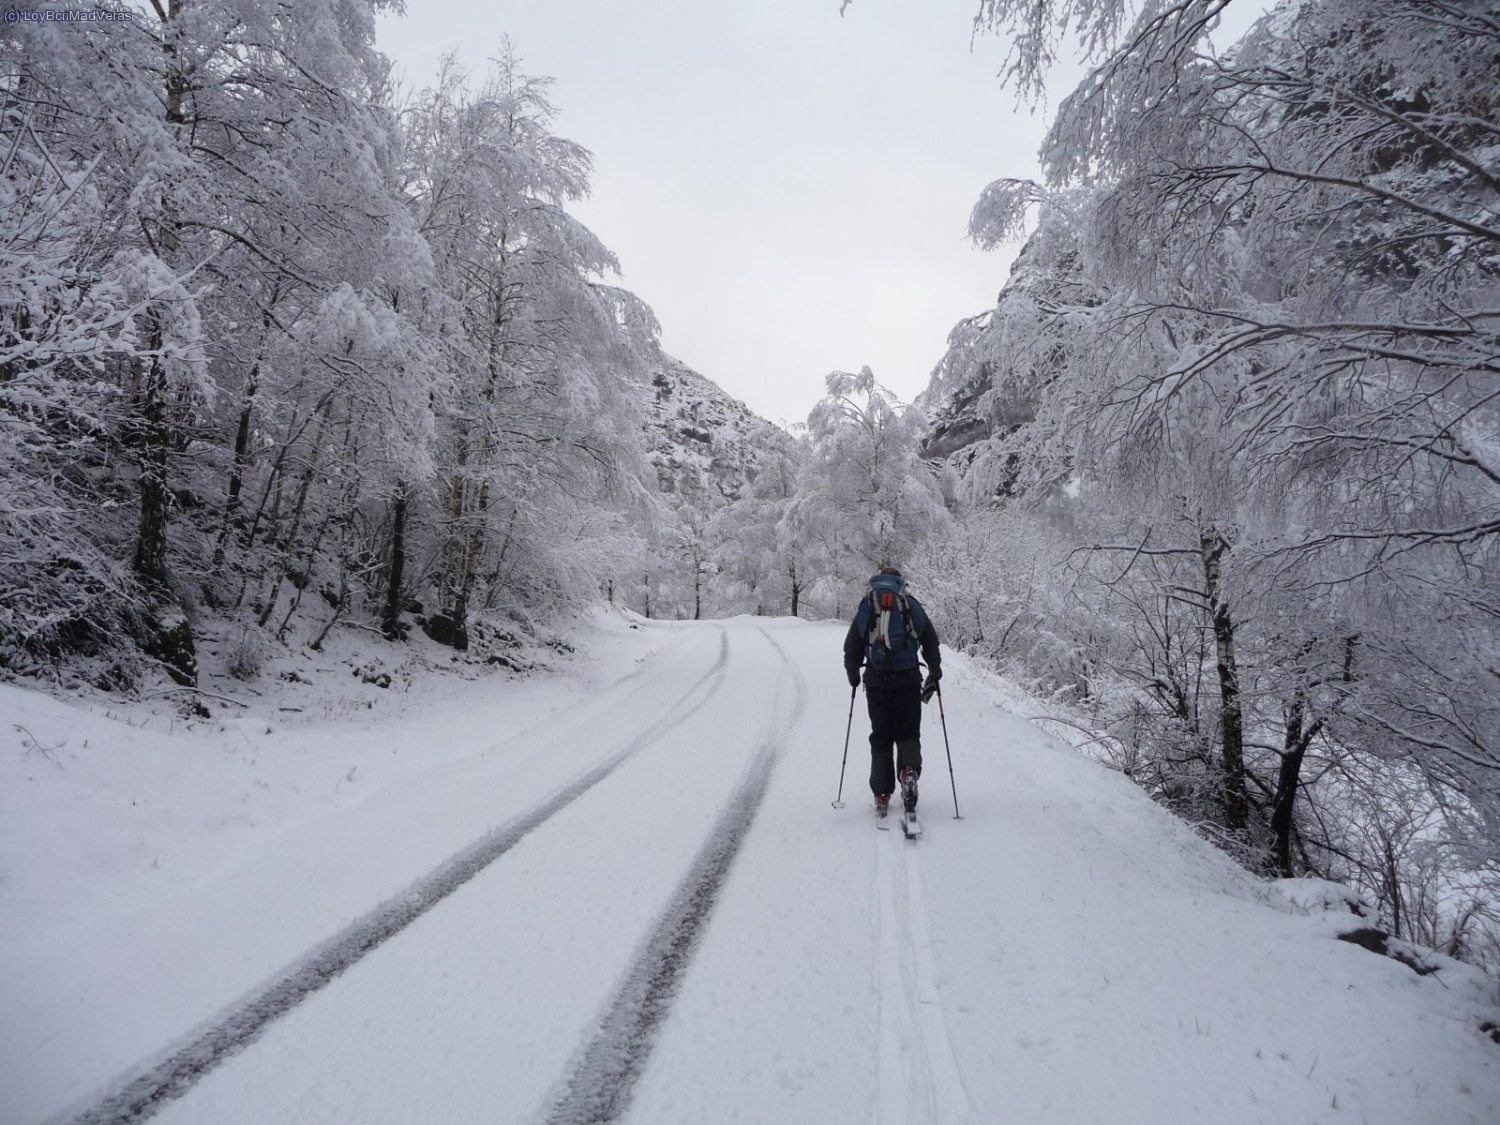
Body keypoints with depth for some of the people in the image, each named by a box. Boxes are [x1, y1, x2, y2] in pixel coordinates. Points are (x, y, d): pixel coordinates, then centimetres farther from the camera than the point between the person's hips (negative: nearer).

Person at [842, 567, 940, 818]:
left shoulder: (866, 607, 6)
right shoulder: (912, 606, 7)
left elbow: (851, 649, 5)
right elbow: (931, 643, 7)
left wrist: (853, 676, 20)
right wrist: (934, 676, 17)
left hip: (876, 681, 0)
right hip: (908, 679, 0)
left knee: (881, 737, 10)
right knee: (908, 733, 12)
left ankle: (882, 795, 6)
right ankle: (909, 770, -17)